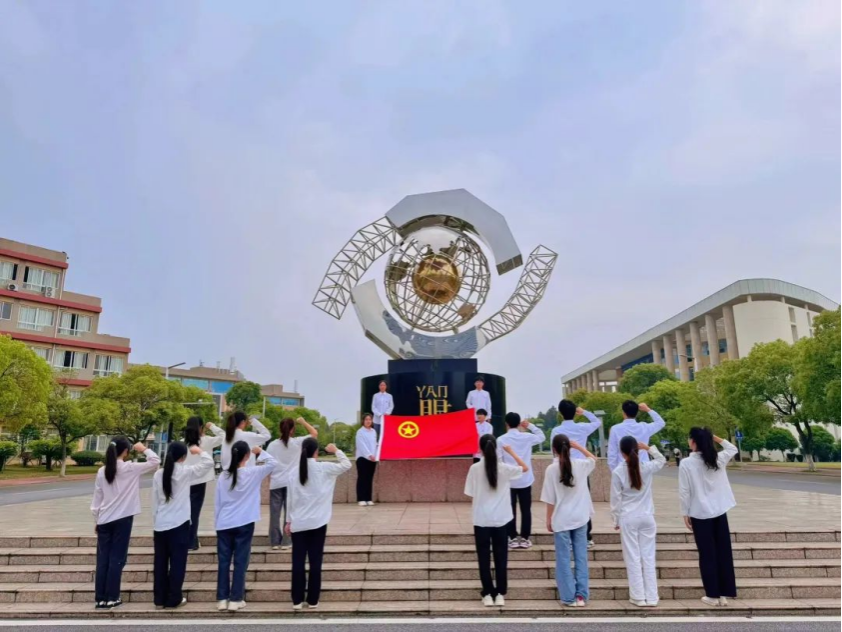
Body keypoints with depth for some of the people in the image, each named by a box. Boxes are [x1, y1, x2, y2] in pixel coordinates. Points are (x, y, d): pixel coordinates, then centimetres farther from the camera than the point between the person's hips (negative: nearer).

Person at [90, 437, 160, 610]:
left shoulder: (102, 471, 4)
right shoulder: (130, 468, -10)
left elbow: (96, 499, 8)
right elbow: (155, 461, -6)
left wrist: (97, 520, 17)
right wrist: (144, 449, 7)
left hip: (104, 520, 4)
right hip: (122, 519, -4)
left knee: (102, 559, 8)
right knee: (117, 559, 3)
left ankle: (100, 599, 13)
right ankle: (112, 598, 8)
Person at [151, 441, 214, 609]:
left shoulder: (158, 474, 4)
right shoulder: (186, 472, -9)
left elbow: (154, 502, 8)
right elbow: (209, 463, -6)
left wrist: (154, 525, 15)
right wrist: (199, 451, 11)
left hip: (160, 525, 5)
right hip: (179, 525, -4)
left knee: (160, 562, 11)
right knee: (177, 562, 4)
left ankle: (159, 599, 18)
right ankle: (173, 599, 9)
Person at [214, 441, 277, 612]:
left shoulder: (223, 476, 2)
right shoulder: (253, 473, -8)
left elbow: (217, 503, 7)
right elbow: (273, 462, 0)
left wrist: (217, 522, 16)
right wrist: (260, 452, 10)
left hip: (224, 524, 3)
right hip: (244, 524, -3)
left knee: (224, 561, 10)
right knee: (240, 562, 4)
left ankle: (222, 599, 15)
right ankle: (236, 599, 7)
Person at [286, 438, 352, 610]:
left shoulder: (295, 471, 1)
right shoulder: (323, 468, -8)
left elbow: (291, 499, 4)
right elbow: (347, 465, 1)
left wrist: (289, 521, 12)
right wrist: (336, 450, 13)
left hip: (298, 523, 2)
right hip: (317, 522, -2)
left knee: (298, 562, 7)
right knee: (315, 562, 5)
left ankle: (297, 601, 12)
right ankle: (313, 600, 12)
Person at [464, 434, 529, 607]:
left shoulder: (475, 468, -8)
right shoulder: (504, 468, -6)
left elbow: (472, 496, -3)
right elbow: (525, 468, 11)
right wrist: (511, 451, 17)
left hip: (481, 520, -1)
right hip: (501, 520, 1)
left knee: (484, 557, 8)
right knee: (501, 557, 11)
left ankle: (488, 594, 12)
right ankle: (500, 594, 14)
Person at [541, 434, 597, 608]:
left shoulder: (551, 469, -13)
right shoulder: (580, 465, -5)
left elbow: (550, 499, -9)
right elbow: (593, 459, 20)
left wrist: (549, 519, 2)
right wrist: (577, 445, 13)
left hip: (561, 520, -3)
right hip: (580, 518, 3)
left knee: (563, 559, 8)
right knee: (581, 557, 12)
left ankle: (569, 597, 12)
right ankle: (582, 595, 15)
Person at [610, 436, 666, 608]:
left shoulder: (618, 472, -11)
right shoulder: (647, 468, -5)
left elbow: (616, 499, -6)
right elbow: (661, 460, 19)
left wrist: (616, 521, 4)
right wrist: (648, 448, 12)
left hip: (628, 519, -3)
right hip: (647, 517, 3)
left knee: (633, 558, 5)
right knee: (649, 557, 9)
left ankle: (638, 597, 9)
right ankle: (651, 597, 13)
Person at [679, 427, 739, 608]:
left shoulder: (686, 463, -13)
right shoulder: (718, 459, -1)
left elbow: (684, 492, -11)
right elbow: (733, 448, 21)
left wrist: (685, 513, -1)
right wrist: (714, 437, 13)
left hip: (700, 514, -4)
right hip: (720, 512, 4)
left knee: (707, 555, 5)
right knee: (724, 552, 11)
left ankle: (713, 595, 12)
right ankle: (724, 594, 18)